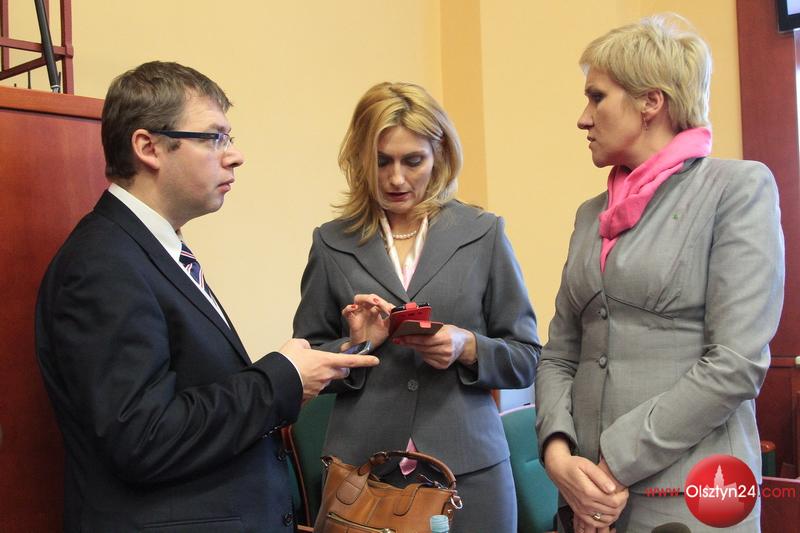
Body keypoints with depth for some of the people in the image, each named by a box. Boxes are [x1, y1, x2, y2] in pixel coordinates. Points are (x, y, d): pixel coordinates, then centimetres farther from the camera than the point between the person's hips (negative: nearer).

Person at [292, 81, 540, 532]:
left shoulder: (483, 234, 1)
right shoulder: (332, 243, 3)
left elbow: (525, 360, 4)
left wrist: (468, 347, -14)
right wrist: (353, 347, -10)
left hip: (466, 465, 0)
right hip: (360, 468, 1)